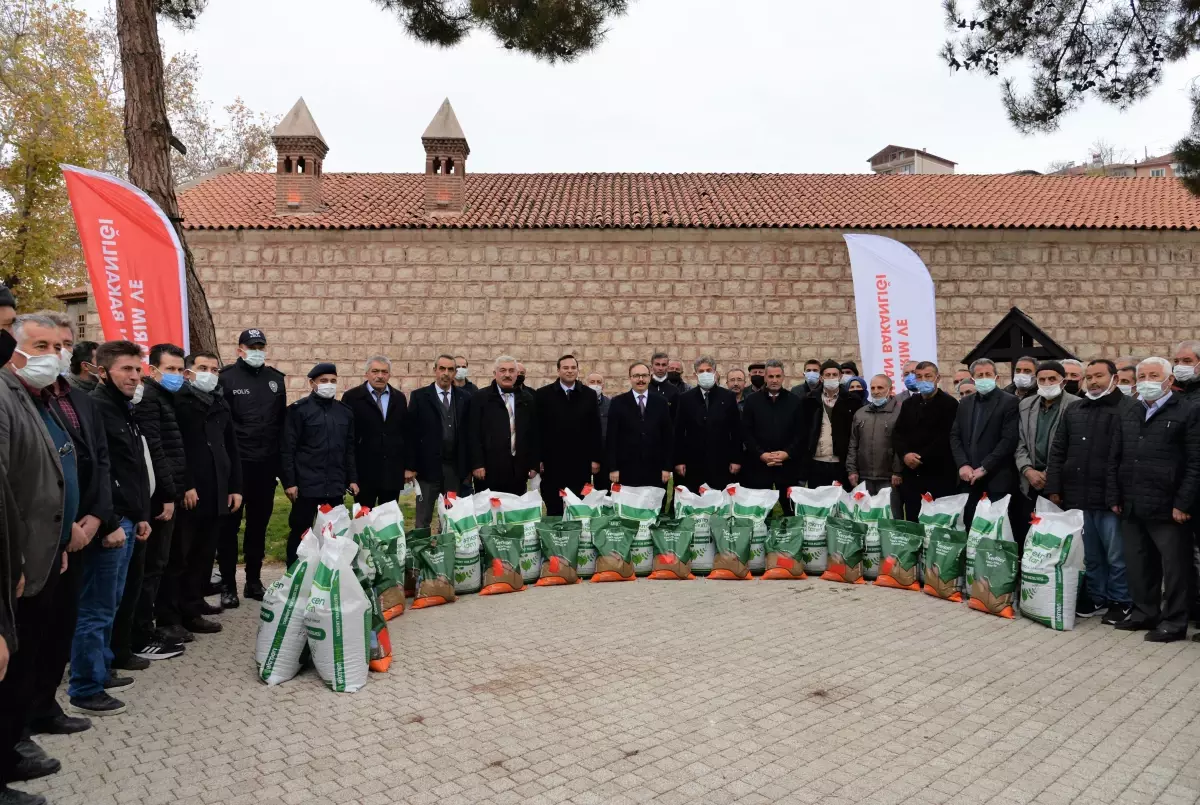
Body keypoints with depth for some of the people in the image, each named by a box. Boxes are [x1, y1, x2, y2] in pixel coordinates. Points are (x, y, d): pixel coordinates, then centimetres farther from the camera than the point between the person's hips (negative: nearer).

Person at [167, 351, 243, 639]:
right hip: (188, 495, -6)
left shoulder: (222, 406, 17)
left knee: (204, 557, 11)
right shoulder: (178, 402, -4)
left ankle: (192, 612, 21)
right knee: (178, 558, -1)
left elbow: (231, 450, 19)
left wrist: (236, 487, 13)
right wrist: (184, 486, -17)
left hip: (216, 495, 6)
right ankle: (169, 618, 7)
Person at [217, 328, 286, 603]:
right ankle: (227, 583, 15)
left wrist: (281, 460, 7)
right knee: (229, 524, 4)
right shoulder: (226, 377, -4)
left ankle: (254, 581, 23)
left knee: (259, 524, 12)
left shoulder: (276, 379, 10)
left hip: (266, 464, 4)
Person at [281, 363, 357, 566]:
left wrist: (352, 479, 12)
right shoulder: (298, 409, -3)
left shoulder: (345, 411, 11)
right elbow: (287, 449, -6)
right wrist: (289, 482, -10)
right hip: (306, 485, -4)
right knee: (300, 531, 4)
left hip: (335, 486, 4)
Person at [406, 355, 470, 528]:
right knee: (423, 520, 5)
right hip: (428, 467, -2)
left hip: (456, 468, 2)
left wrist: (469, 466, 4)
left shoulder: (465, 397, 6)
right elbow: (410, 433, -2)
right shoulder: (419, 396, 0)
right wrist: (409, 466, -7)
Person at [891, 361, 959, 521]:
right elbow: (897, 434, 10)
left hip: (939, 475, -5)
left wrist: (921, 457, -14)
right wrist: (905, 455, -8)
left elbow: (946, 438, -12)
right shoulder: (908, 404, 16)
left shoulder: (949, 404, -2)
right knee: (912, 522, 7)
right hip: (911, 474, 5)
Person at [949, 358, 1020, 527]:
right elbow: (955, 436, 10)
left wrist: (984, 468, -13)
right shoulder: (965, 403, 15)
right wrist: (963, 465, -5)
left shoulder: (1009, 402, -3)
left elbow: (1009, 439, -11)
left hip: (996, 480, -5)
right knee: (969, 528, 6)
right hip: (968, 478, 5)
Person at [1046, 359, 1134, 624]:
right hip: (1078, 497, 5)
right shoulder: (1073, 411, 14)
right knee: (1090, 554, 15)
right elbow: (1058, 452, 15)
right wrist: (1054, 488, 8)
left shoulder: (1130, 409, -4)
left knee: (1116, 555, 6)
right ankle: (1096, 595, 27)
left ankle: (1120, 600, 20)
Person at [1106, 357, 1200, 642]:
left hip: (1167, 508, -6)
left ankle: (1174, 621, 16)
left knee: (1174, 566, 4)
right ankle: (1144, 612, 27)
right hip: (1131, 508, 6)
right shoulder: (1129, 414, 14)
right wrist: (1114, 497, 8)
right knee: (1138, 564, 13)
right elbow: (1114, 459, 15)